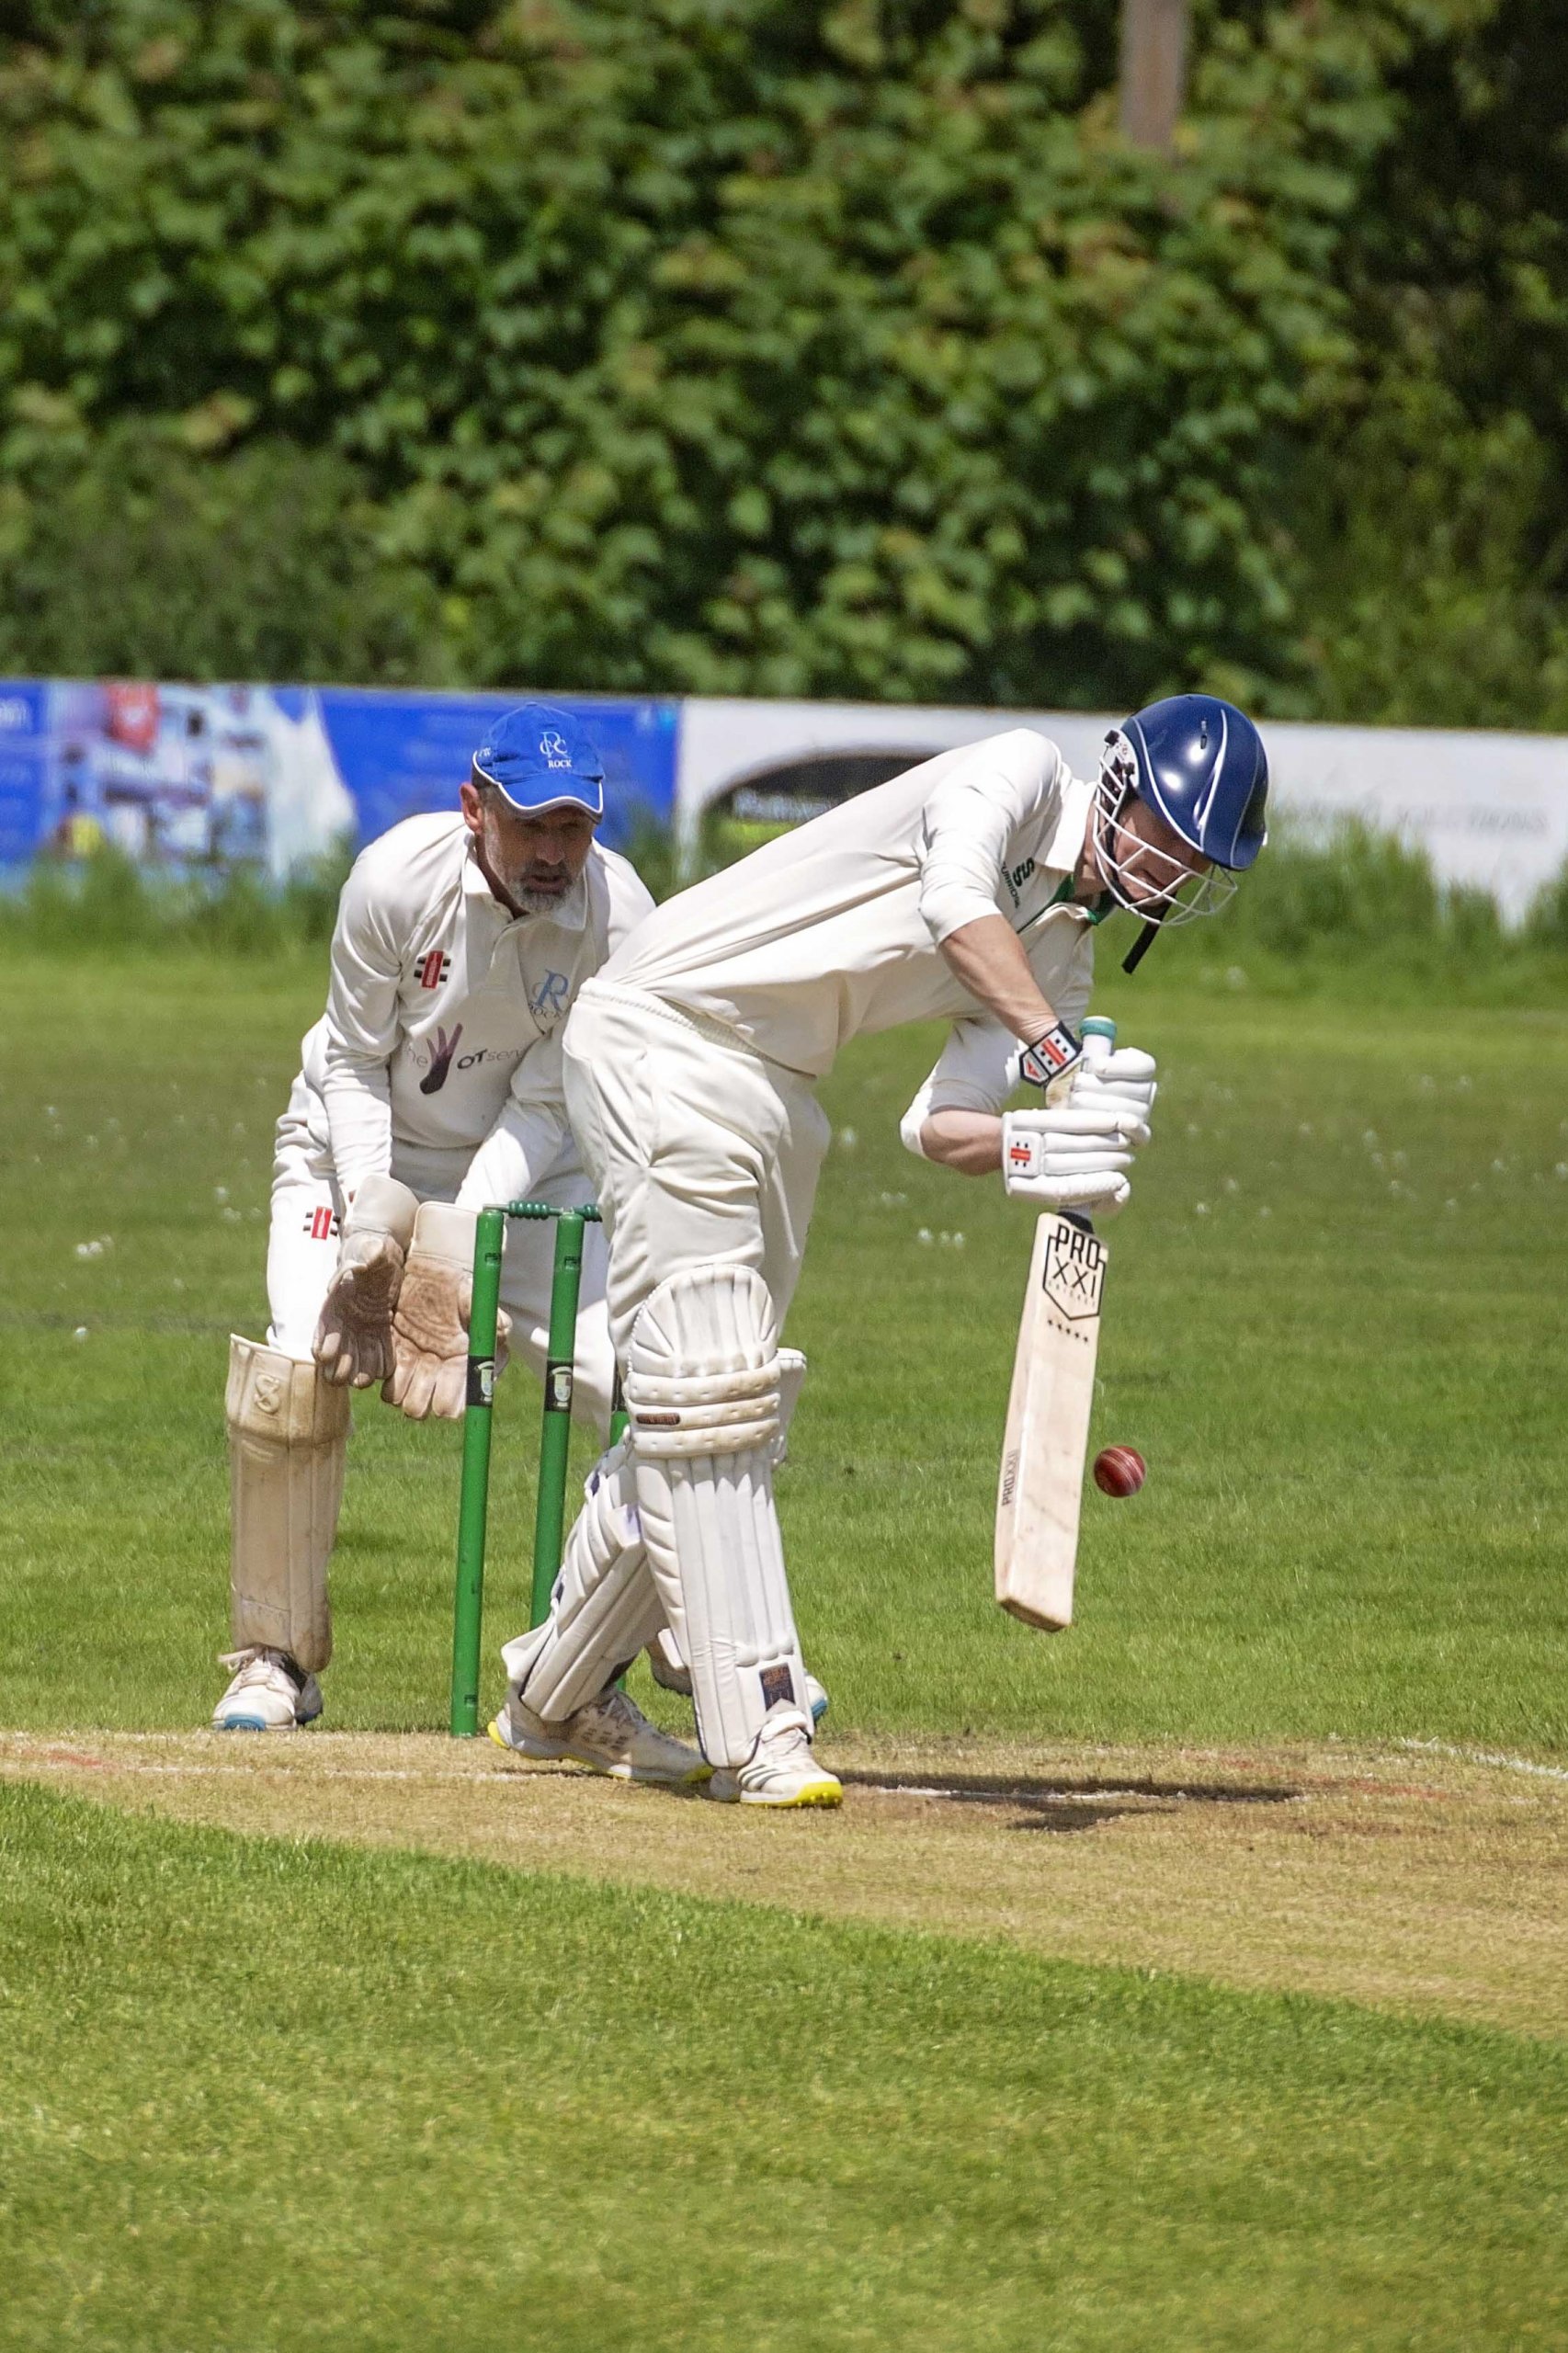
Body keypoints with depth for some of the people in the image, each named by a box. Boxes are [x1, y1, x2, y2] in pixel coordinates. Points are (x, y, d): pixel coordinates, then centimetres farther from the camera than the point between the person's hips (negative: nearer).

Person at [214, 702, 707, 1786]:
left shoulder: (619, 917, -23)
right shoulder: (397, 879, -25)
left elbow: (546, 1105, -17)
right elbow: (355, 1065, -13)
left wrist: (458, 1234, -30)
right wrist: (368, 1210, -26)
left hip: (524, 1170, 1)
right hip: (366, 1150, -1)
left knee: (638, 1391, -16)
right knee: (294, 1379, -19)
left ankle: (587, 1691, -6)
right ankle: (278, 1658, 2)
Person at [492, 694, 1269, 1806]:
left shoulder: (1064, 960, 10)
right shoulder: (1024, 772, -10)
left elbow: (942, 1125, -5)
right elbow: (954, 904, -32)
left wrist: (1036, 1153, -26)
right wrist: (1059, 1057, -38)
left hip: (777, 1091, 9)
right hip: (667, 1038, -9)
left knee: (713, 1403, 13)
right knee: (709, 1389, -13)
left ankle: (551, 1699, 29)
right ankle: (758, 1733, -18)